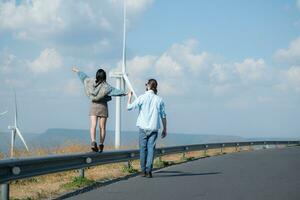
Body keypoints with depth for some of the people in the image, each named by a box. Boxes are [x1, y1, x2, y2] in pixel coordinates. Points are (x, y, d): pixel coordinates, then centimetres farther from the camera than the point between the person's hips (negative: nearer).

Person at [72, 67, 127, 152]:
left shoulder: (90, 82, 0)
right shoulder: (105, 86, -12)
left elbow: (84, 77, 15)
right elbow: (114, 90, -24)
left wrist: (77, 70, 32)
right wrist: (123, 93, -30)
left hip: (93, 106, 2)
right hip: (102, 106, -2)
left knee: (93, 125, -7)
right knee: (102, 127, 7)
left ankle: (93, 141, -29)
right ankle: (101, 145, 9)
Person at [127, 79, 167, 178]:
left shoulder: (142, 98, -6)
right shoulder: (159, 99, 2)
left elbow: (129, 107, -3)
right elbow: (163, 116, 5)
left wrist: (129, 97, 14)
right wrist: (164, 129, 13)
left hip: (143, 128, -1)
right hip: (154, 128, 1)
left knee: (143, 149, 7)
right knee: (151, 149, 1)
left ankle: (143, 171, 8)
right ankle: (149, 171, -6)